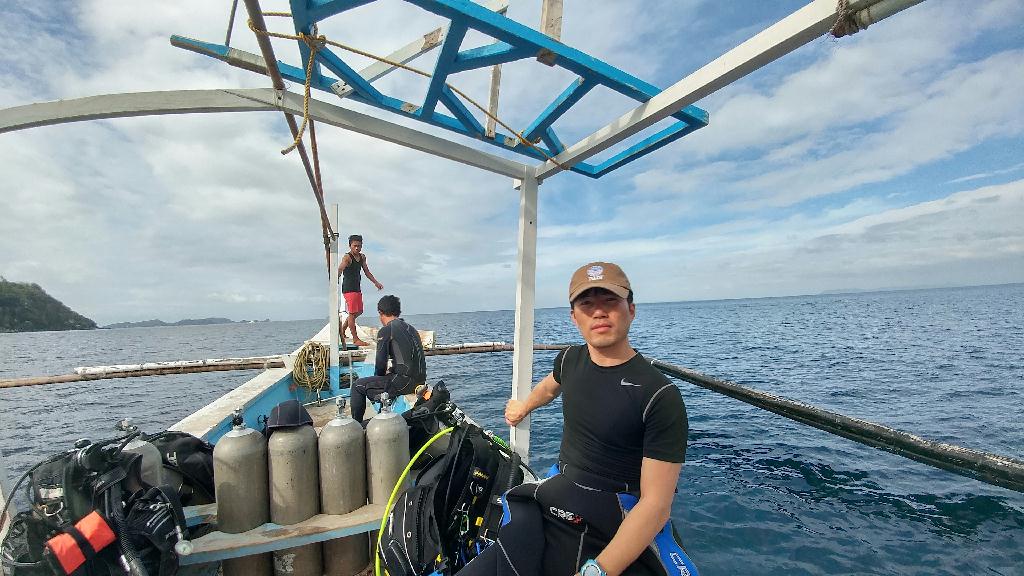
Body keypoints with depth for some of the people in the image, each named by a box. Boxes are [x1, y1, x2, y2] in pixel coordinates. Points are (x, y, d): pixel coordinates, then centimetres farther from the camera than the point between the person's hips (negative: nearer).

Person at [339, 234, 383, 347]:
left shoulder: (362, 257, 11)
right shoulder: (347, 257, -13)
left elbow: (367, 272, 22)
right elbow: (340, 269, -30)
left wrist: (376, 282, 25)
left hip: (357, 288, 9)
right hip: (348, 289, -9)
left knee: (359, 311, 18)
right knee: (352, 313, -5)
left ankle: (342, 329, 36)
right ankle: (355, 339, 2)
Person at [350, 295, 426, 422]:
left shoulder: (386, 331, -7)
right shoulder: (410, 328, 16)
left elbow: (380, 363, -9)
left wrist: (379, 377, 10)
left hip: (405, 381, -8)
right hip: (420, 380, 8)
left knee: (358, 386, 6)